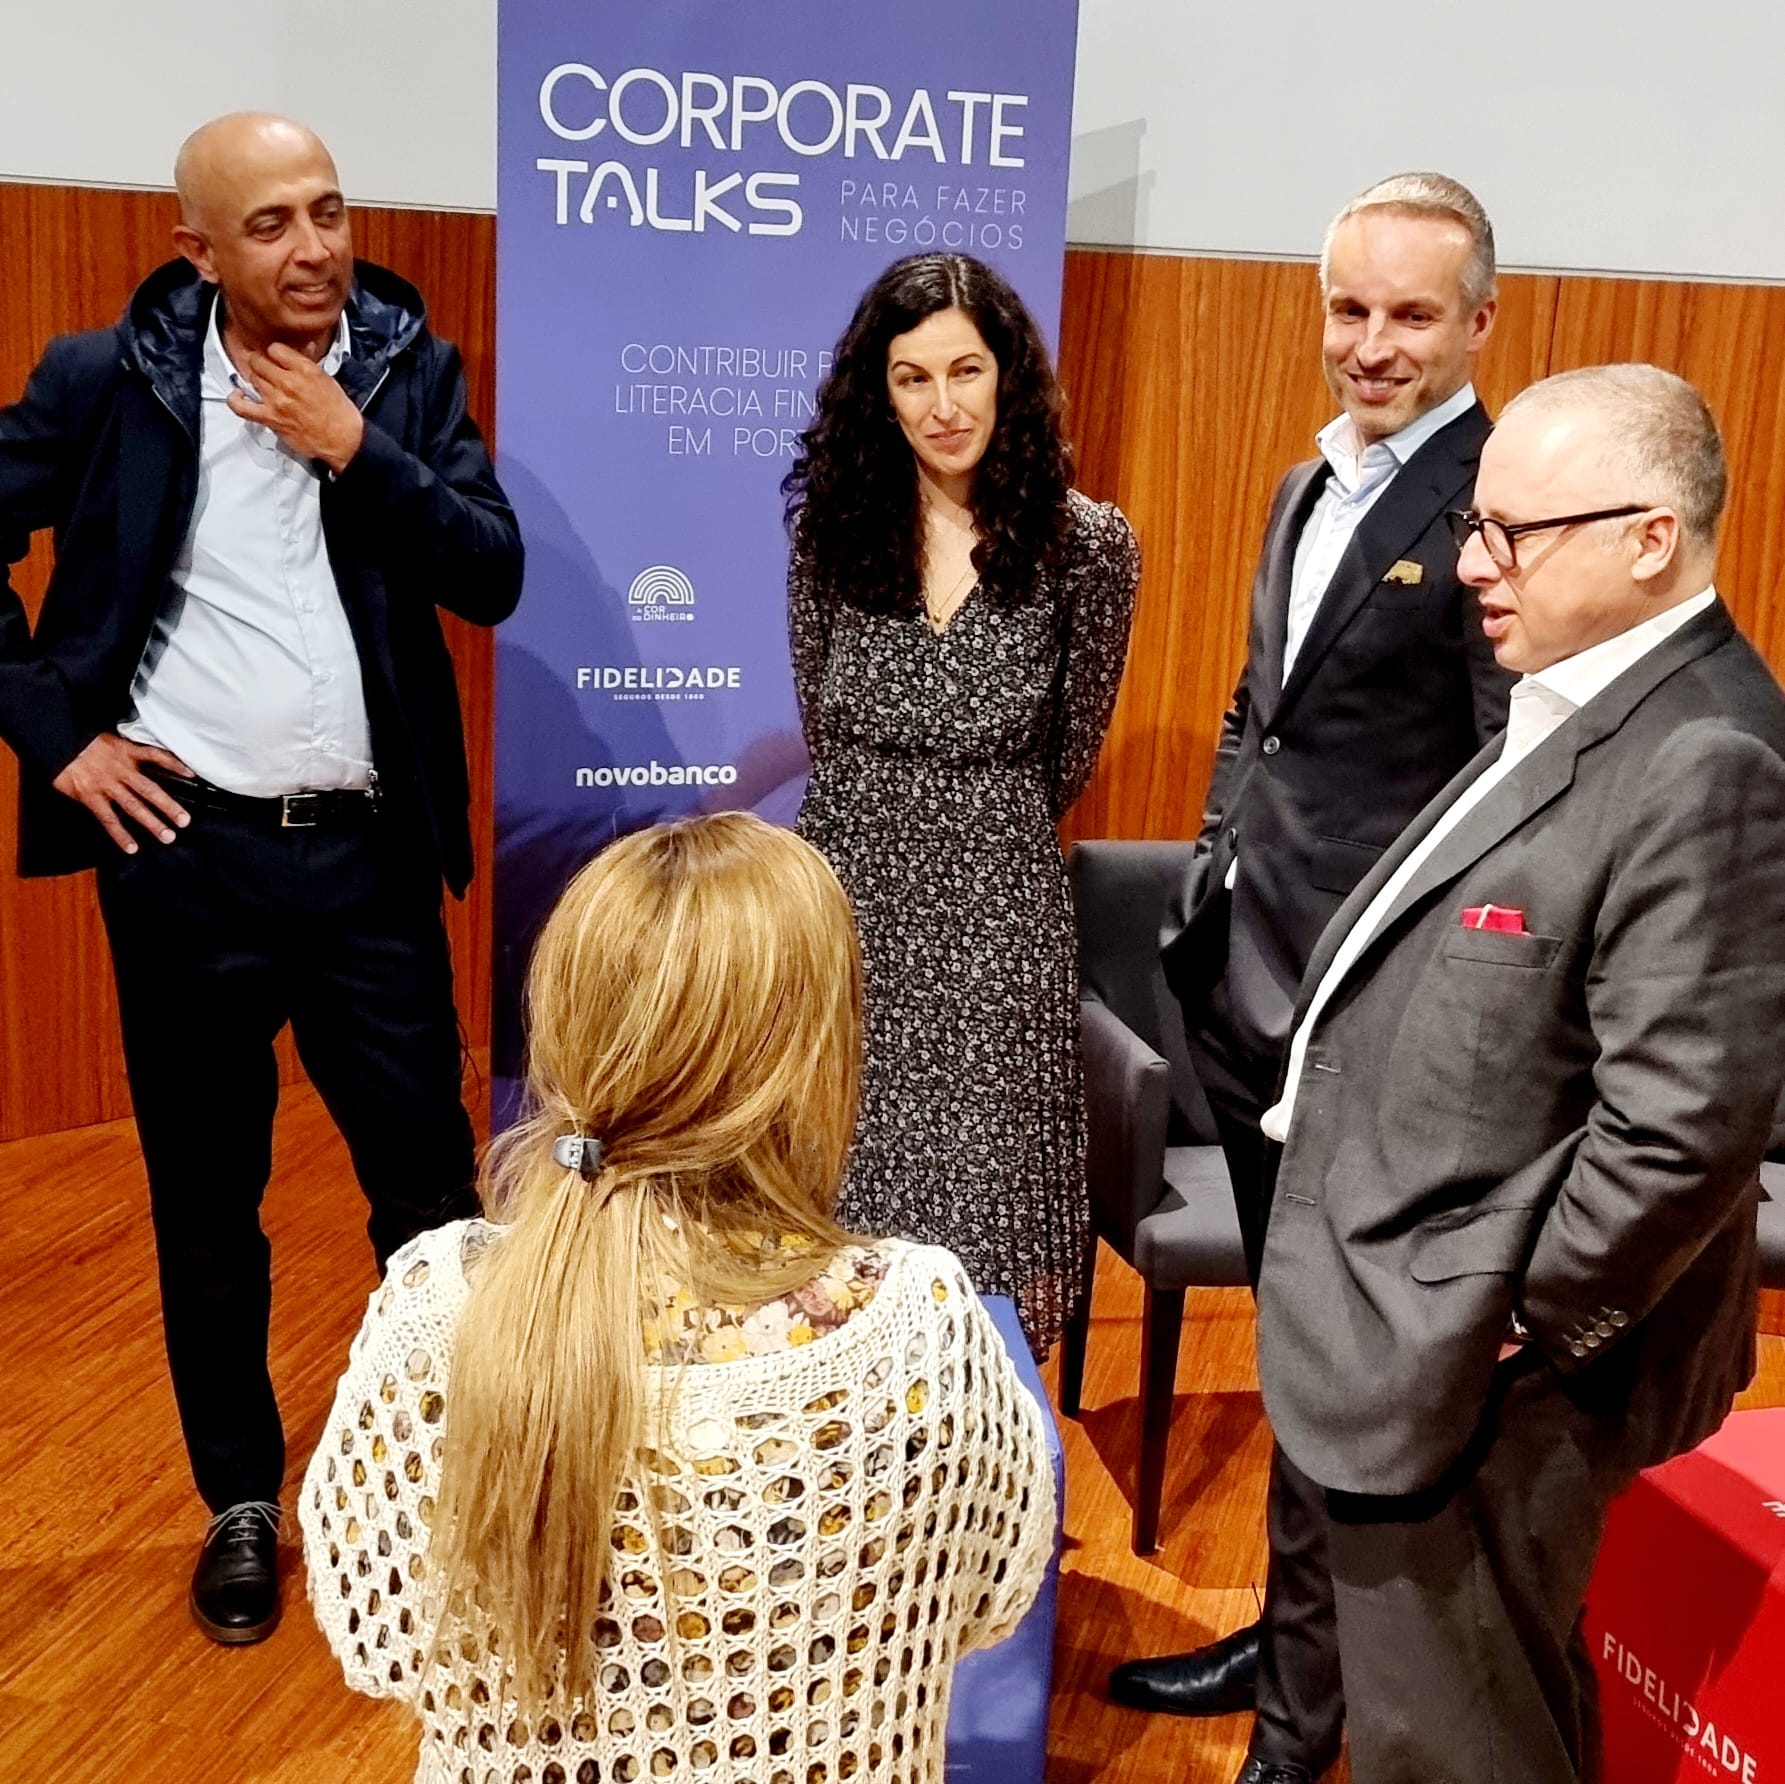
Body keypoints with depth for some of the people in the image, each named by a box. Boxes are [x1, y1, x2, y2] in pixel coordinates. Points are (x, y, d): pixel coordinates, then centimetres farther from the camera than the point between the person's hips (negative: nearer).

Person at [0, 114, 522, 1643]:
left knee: (429, 1184, 9)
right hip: (184, 846, 0)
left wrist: (353, 446, -16)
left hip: (369, 848, 1)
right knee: (205, 1203, 12)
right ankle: (242, 1499, 31)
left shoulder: (411, 370, 2)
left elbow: (494, 577, -6)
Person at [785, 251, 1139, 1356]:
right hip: (849, 897, 2)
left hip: (998, 922, -2)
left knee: (986, 1226, 3)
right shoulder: (835, 526, 0)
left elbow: (1070, 756, 6)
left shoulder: (1087, 544, -7)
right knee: (837, 1208, 9)